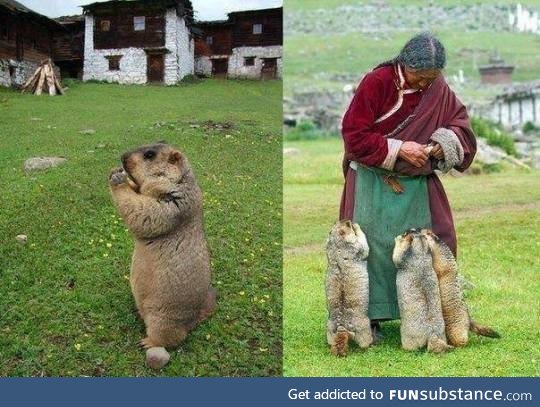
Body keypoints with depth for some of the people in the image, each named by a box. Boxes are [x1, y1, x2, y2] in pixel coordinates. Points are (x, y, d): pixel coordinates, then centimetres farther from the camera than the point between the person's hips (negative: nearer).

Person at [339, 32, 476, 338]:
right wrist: (398, 149, -23)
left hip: (417, 181, 4)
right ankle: (369, 316, 6)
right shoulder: (377, 82, -15)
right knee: (373, 245, -4)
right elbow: (354, 134, -17)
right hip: (373, 179, -4)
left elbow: (460, 122, 6)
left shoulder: (439, 90, -1)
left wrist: (444, 143, -17)